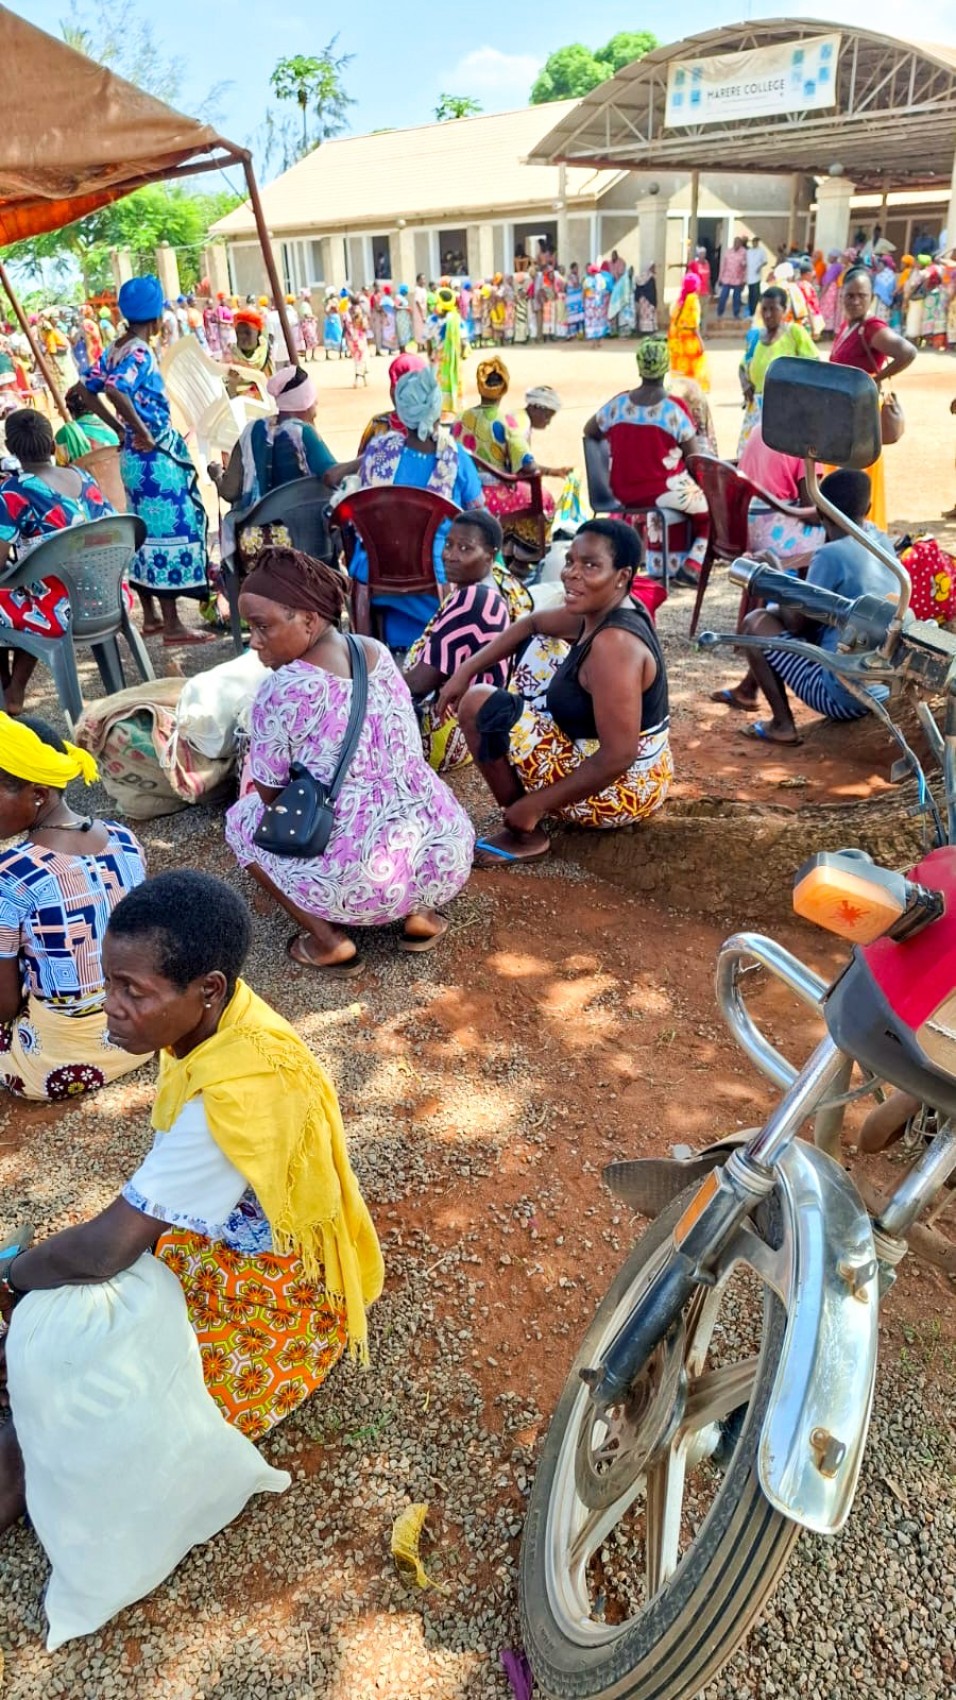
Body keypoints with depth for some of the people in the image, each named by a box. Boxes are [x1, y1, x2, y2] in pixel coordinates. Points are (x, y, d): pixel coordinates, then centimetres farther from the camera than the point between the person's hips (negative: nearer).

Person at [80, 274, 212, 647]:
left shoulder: (114, 349, 10)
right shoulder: (140, 352, -15)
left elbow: (88, 391, 14)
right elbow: (116, 390, -31)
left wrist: (119, 429, 15)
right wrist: (142, 432, -22)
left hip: (135, 456, 9)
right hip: (155, 456, -9)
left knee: (144, 530, 14)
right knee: (168, 530, -6)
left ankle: (150, 616, 21)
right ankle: (172, 626, -4)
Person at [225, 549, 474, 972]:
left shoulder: (283, 690, -12)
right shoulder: (378, 654, 9)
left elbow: (269, 793, 2)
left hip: (365, 883, -6)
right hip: (448, 859, 6)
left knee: (242, 818, 18)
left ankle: (328, 940, 6)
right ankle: (418, 910, 17)